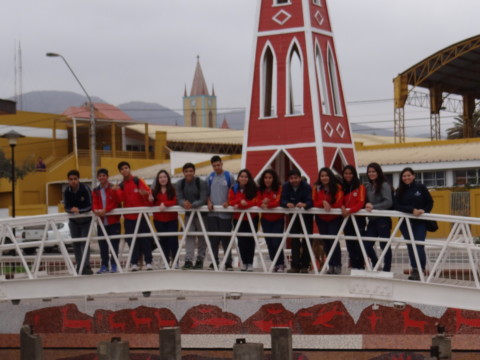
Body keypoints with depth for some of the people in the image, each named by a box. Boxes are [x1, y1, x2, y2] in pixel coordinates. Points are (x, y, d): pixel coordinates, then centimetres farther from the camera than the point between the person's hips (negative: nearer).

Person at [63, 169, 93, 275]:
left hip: (85, 219, -4)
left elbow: (90, 206, -20)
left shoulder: (85, 189, -20)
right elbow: (66, 207, -8)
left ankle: (86, 267, -12)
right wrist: (72, 209, -30)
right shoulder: (67, 191, -9)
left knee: (85, 242, -11)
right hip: (74, 221, 4)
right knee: (76, 244, 4)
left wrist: (79, 210, -35)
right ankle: (79, 267, 9)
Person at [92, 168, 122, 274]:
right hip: (101, 221, 4)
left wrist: (105, 210, -21)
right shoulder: (96, 191, 10)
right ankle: (104, 265, 13)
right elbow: (94, 203, 3)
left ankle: (114, 265, 6)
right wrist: (96, 210, -20)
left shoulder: (113, 188, -2)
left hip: (113, 221, -4)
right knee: (102, 244, 6)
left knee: (114, 244, 0)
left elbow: (116, 203, -9)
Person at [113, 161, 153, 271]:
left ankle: (148, 262, 2)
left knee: (145, 239, -2)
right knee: (132, 240, 2)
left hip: (141, 214, -3)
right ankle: (134, 263, 4)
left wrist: (146, 193, -34)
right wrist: (117, 191, -18)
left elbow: (147, 190, -12)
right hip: (128, 216, 3)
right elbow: (122, 198, 0)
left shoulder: (138, 181, 0)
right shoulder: (121, 185, 12)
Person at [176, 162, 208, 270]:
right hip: (188, 213, 2)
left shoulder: (201, 183, -13)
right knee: (189, 236, -7)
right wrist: (184, 203, -33)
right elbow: (179, 198, -9)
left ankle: (200, 260, 13)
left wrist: (192, 205, -35)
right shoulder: (180, 184, -2)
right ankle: (188, 260, -13)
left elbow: (203, 199, -20)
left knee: (202, 236, 4)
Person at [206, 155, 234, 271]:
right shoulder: (210, 177, 10)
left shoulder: (228, 176, 1)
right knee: (213, 238, 4)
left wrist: (227, 202, -12)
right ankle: (214, 262, 11)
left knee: (226, 238, -2)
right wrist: (209, 202, -3)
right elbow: (207, 193, 15)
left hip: (225, 212, -3)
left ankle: (228, 263, 3)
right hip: (212, 212, 3)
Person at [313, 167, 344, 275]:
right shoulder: (317, 188, -2)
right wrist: (323, 203, -26)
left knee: (333, 240, -14)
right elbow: (314, 203, -9)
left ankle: (337, 266, -7)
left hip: (334, 219, -4)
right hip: (321, 219, 4)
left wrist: (328, 205, -19)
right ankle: (331, 265, 14)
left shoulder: (337, 187, -12)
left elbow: (338, 203, -18)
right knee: (326, 242, 6)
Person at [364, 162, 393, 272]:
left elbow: (388, 202, -16)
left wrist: (373, 207, -20)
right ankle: (376, 265, 23)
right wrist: (367, 206, -5)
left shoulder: (384, 185, -8)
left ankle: (387, 269, 12)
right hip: (372, 220, 7)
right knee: (367, 245, 2)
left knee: (384, 245, 2)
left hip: (382, 219, -6)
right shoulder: (368, 186, 13)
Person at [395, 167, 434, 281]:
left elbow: (430, 202, 3)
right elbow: (397, 206, -7)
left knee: (419, 246, -12)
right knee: (411, 247, 5)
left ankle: (420, 270, -8)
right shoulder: (400, 191, 5)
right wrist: (412, 210, -19)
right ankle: (415, 270, 12)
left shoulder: (421, 187, 0)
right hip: (406, 223, 3)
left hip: (420, 222, -3)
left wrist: (424, 211, -16)